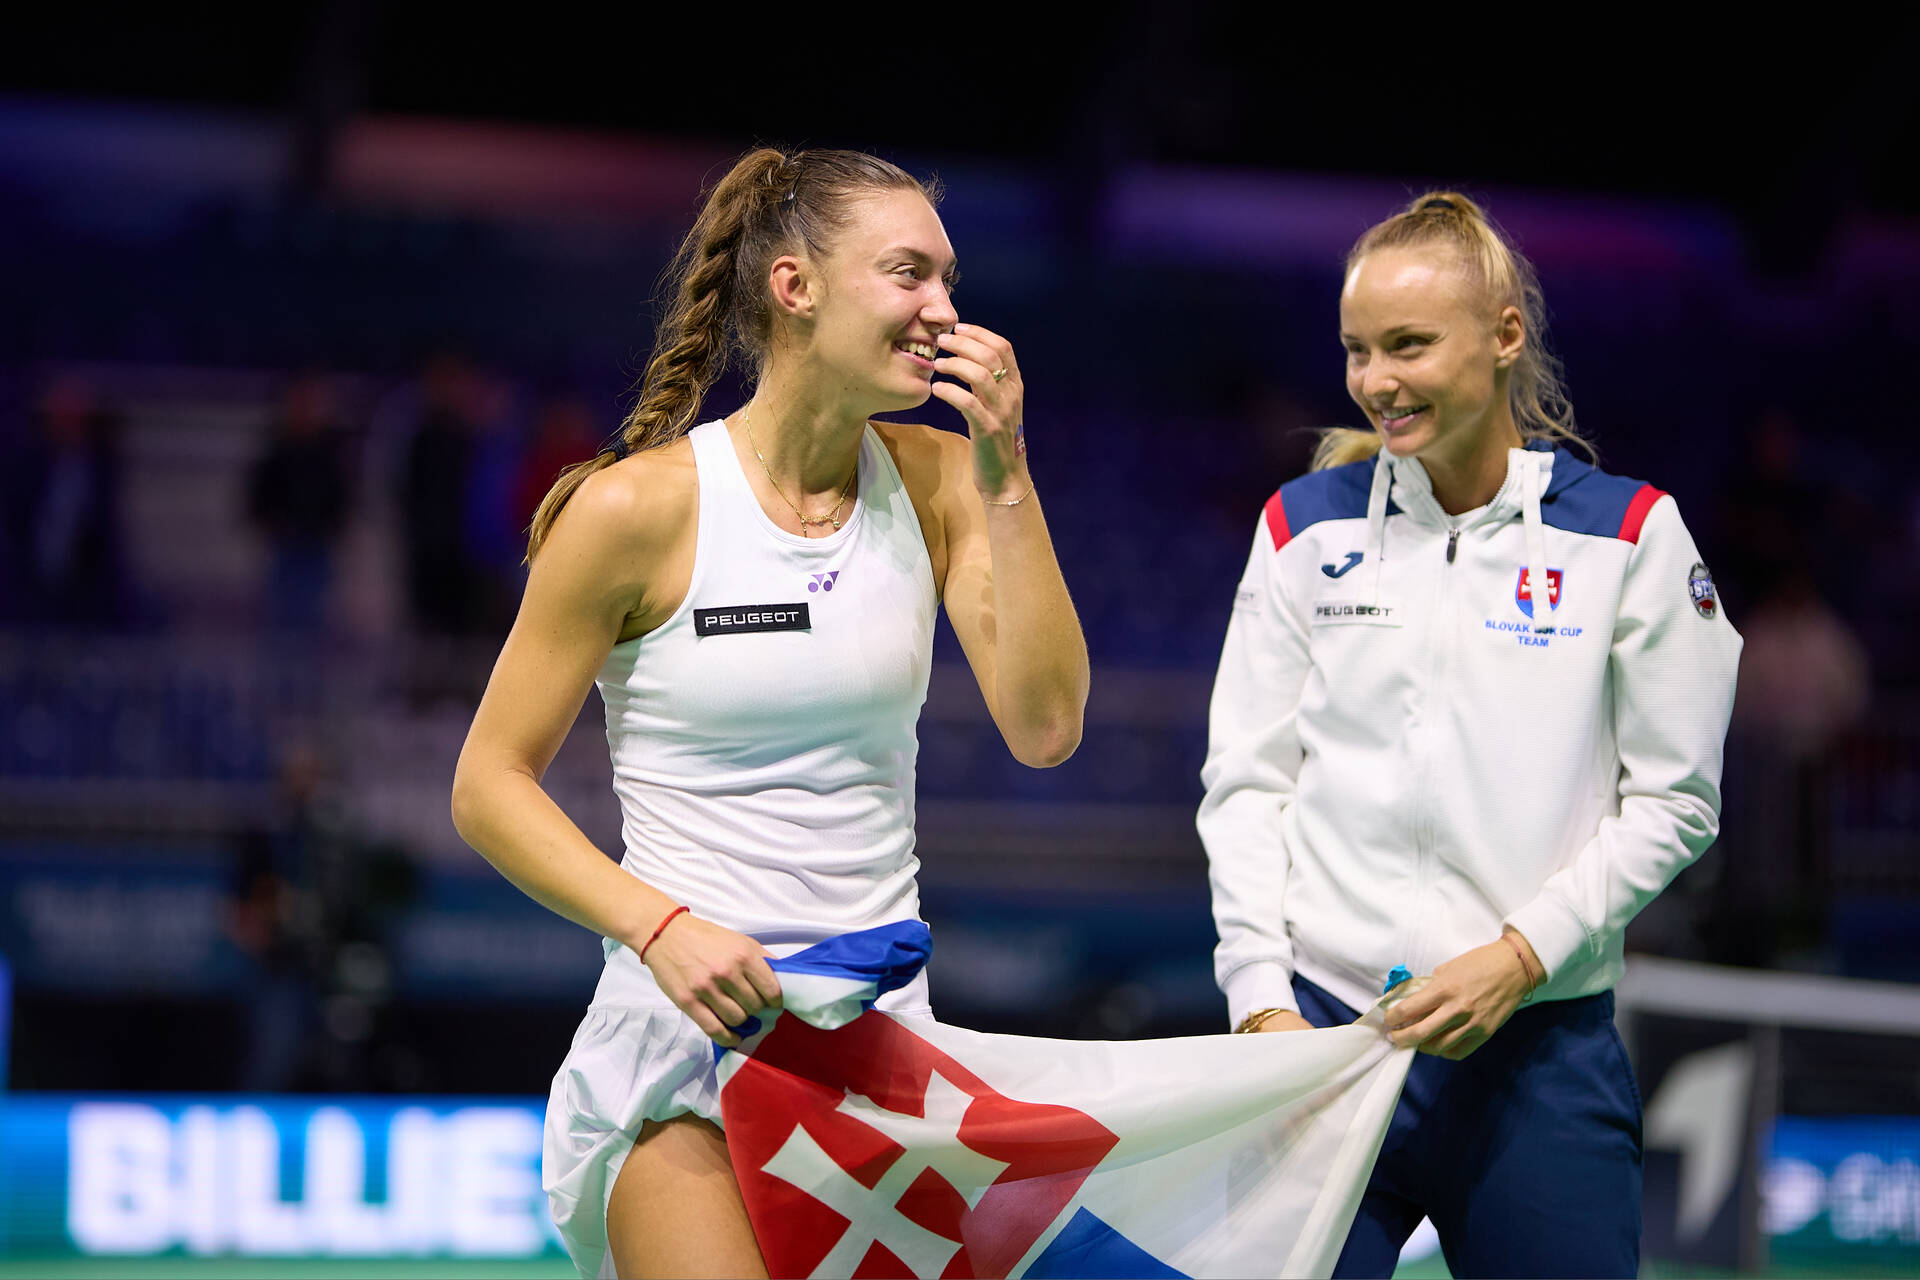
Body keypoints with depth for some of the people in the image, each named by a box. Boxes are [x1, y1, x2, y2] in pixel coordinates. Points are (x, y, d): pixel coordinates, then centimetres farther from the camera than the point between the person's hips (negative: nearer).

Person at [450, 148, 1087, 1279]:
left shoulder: (935, 481, 4)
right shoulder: (638, 506, -8)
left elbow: (1045, 728, -4)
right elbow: (490, 785, -5)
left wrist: (1006, 477, -10)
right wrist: (662, 928, -19)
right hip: (688, 1034, -4)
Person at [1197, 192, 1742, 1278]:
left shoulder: (1628, 533, 1)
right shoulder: (1304, 528, 8)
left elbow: (1673, 803, 2)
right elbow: (1246, 781, 7)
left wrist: (1523, 955, -9)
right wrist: (1261, 995, -4)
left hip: (1543, 1045, -1)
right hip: (1320, 1024, 1)